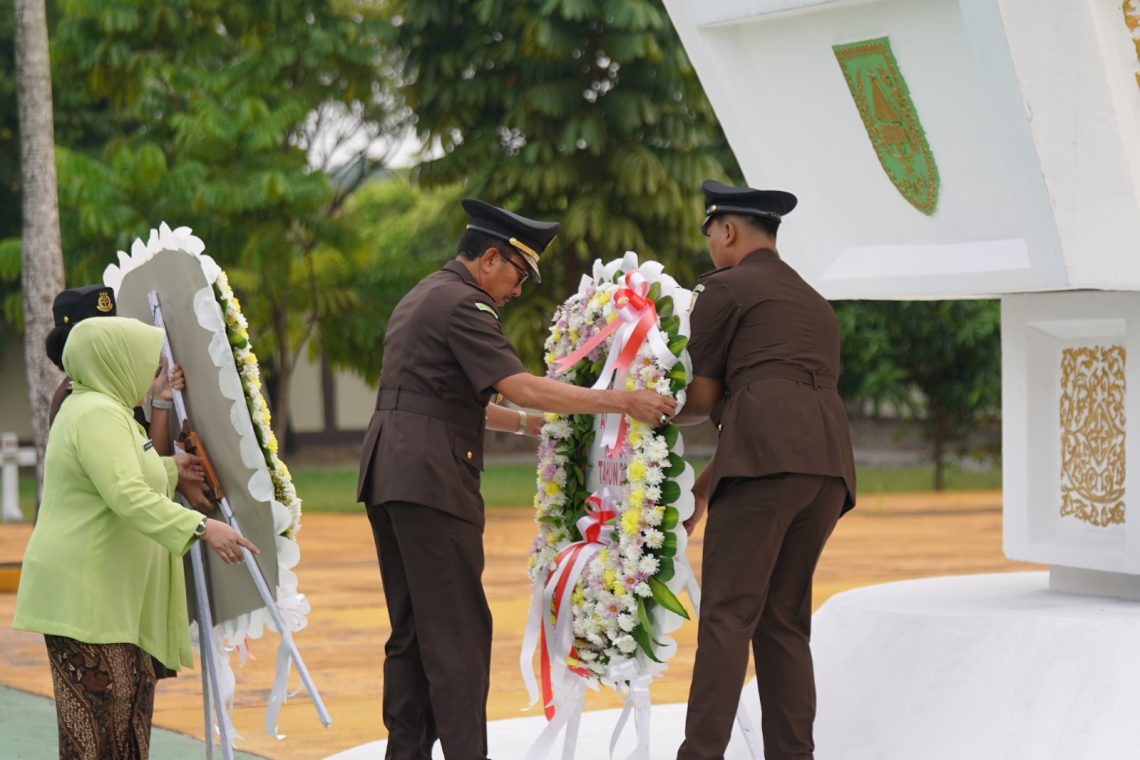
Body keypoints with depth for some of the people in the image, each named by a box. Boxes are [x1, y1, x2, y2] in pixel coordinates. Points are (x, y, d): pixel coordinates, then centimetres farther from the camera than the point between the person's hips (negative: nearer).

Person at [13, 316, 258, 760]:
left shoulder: (95, 408, 17)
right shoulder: (98, 414, -17)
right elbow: (127, 497, -29)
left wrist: (169, 469, 30)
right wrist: (200, 527, -34)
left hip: (108, 594, 11)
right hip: (83, 594, -11)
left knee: (131, 700, 14)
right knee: (98, 722, -10)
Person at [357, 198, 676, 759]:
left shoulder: (422, 297, 21)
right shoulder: (461, 304, -10)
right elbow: (521, 386, -19)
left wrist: (530, 424, 24)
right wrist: (622, 402, -19)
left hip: (387, 474, 10)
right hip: (430, 478, -10)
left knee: (412, 631, 11)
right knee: (457, 631, -8)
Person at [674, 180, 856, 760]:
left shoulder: (725, 288, 9)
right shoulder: (815, 305, 32)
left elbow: (702, 397, 9)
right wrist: (703, 487, 31)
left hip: (767, 456, -7)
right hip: (830, 462, 7)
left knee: (727, 615, -9)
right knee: (783, 620, 10)